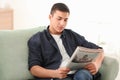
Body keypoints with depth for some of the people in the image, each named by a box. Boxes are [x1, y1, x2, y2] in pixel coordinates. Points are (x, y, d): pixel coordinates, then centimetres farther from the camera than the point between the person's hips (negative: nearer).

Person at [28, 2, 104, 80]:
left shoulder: (72, 35, 23)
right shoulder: (36, 40, 12)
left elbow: (98, 50, 23)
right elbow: (33, 68, 0)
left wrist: (97, 64, -1)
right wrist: (55, 74, -20)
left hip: (79, 73, 4)